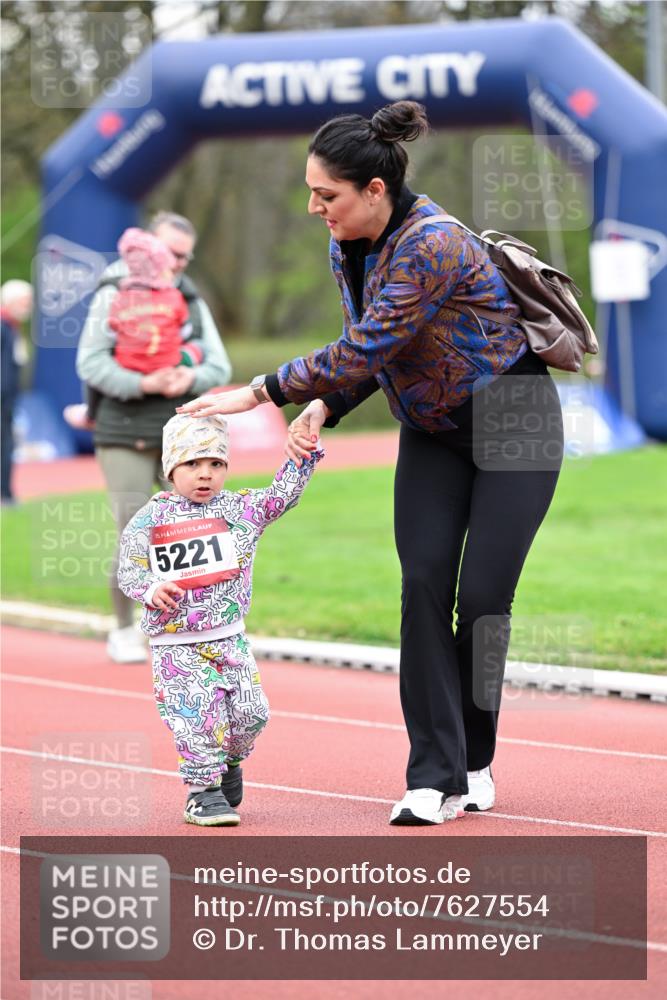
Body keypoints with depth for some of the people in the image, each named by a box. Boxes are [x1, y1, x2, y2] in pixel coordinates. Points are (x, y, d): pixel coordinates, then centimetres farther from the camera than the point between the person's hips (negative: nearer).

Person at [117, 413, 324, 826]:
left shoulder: (241, 508, 6)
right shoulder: (150, 519, -2)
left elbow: (283, 493, 8)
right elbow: (129, 570, -2)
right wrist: (152, 589, -22)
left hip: (230, 640, 3)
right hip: (176, 645, -3)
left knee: (251, 714, 0)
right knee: (198, 717, -9)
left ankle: (229, 763, 28)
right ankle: (204, 791, 6)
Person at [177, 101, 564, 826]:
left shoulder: (433, 247, -30)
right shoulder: (347, 250, -3)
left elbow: (366, 350, -32)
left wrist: (261, 393, -25)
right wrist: (321, 408, -13)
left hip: (511, 422, -7)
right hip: (431, 431, 7)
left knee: (481, 596, -7)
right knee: (424, 586, -8)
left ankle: (475, 762, 12)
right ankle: (436, 779, -10)